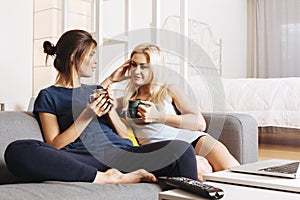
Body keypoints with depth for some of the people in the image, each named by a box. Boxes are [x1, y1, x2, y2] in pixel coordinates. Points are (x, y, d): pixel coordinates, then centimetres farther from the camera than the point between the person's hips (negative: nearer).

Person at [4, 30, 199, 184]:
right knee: (17, 151, -34)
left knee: (182, 149, -26)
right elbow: (54, 146, 2)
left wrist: (109, 109, 6)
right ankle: (107, 179, -31)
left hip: (121, 152, 3)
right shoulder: (48, 96, 15)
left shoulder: (95, 91, 29)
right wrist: (87, 116, -6)